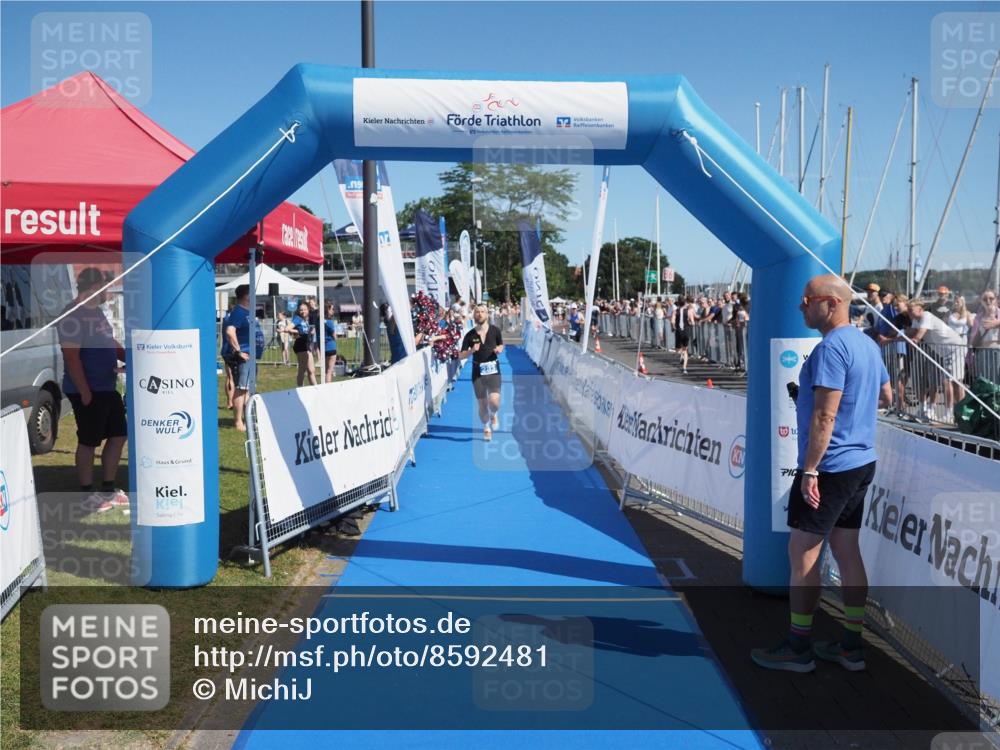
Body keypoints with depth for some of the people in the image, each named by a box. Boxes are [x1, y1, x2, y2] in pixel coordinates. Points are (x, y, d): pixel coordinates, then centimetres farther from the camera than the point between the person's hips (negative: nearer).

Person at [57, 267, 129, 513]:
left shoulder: (97, 311, 12)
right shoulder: (73, 316, -17)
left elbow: (110, 343, 24)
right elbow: (71, 357, -21)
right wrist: (85, 392, -22)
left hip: (107, 388, 10)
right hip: (88, 391, -10)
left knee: (118, 435, 13)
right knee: (88, 442, 1)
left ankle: (108, 490, 25)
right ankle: (87, 495, 13)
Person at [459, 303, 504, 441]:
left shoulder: (495, 330, -2)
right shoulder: (470, 335, -3)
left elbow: (501, 345, 16)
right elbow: (461, 355, 1)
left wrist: (499, 349, -7)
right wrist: (472, 350, -18)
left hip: (493, 370, -1)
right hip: (478, 372, 1)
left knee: (494, 401, -15)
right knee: (482, 404, 5)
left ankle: (493, 415, 21)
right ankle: (486, 428, 29)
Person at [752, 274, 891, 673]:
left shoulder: (831, 347, -18)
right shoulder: (866, 344, 12)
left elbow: (824, 416, -23)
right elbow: (885, 395, 25)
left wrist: (809, 470, -22)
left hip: (830, 467, -10)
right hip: (861, 463, 10)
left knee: (802, 551, -1)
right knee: (847, 551, 13)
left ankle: (798, 647, 7)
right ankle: (852, 645, 19)